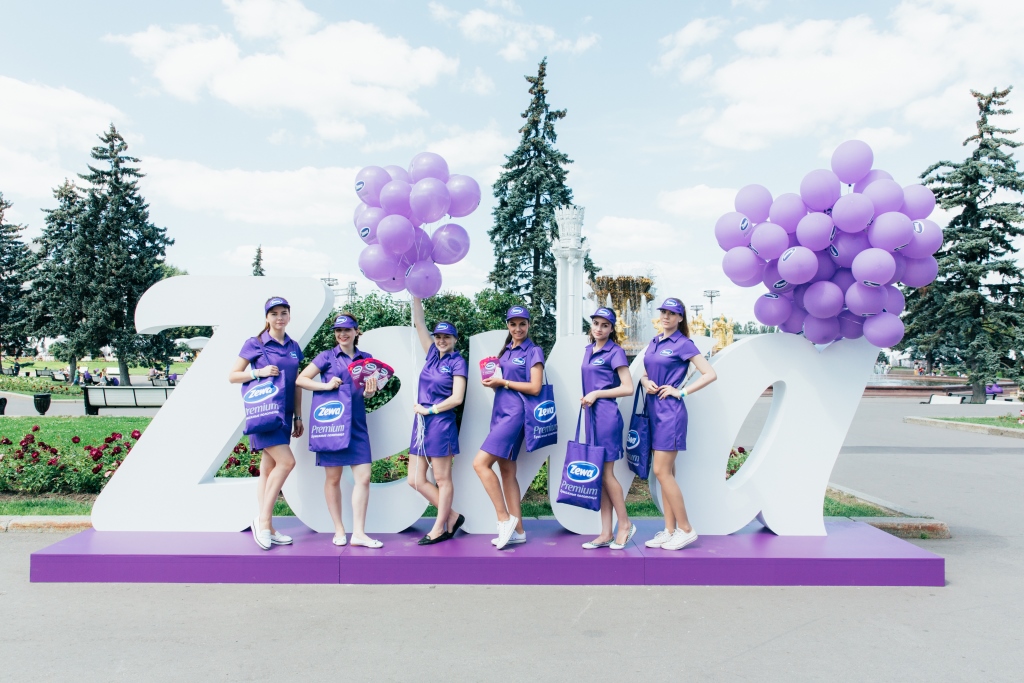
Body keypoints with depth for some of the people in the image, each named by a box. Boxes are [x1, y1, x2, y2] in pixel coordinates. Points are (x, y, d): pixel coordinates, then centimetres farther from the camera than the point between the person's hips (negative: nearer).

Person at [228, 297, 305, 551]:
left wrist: (298, 417, 14)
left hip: (284, 414, 5)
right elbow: (232, 376, 0)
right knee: (286, 461, -17)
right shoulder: (254, 344, -2)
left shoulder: (294, 347, 12)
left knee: (269, 469, 8)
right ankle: (263, 519, -5)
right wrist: (259, 372, -15)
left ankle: (265, 528, 13)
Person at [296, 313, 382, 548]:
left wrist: (370, 391, -10)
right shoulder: (327, 356, 1)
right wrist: (326, 385, -16)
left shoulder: (366, 358, 10)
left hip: (357, 424, 3)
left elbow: (368, 392, 13)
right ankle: (339, 530, 16)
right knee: (333, 478, 4)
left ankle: (359, 533, 3)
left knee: (363, 477, -3)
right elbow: (301, 379, -2)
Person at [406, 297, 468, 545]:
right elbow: (419, 323, 10)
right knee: (415, 480, 6)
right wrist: (416, 296, 4)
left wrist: (429, 409, -7)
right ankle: (452, 516, 19)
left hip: (441, 424, -7)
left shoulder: (457, 362, -4)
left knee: (442, 479, 2)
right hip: (421, 423, 7)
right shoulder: (433, 354, 12)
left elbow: (457, 398, -12)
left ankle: (440, 529, 13)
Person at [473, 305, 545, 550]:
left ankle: (504, 518, -7)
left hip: (515, 413, -8)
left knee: (480, 463, -15)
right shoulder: (506, 350, 17)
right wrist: (491, 382, 1)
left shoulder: (534, 351, -5)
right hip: (500, 411, 8)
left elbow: (535, 388, -13)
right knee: (506, 472, 7)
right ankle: (517, 530, 12)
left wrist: (502, 382, -12)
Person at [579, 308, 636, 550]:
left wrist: (597, 394, -13)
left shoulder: (615, 352, -7)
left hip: (607, 416, -8)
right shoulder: (588, 350, 14)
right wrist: (586, 398, 9)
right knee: (598, 475, 7)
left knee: (606, 473, -3)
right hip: (591, 414, 8)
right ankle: (606, 534, 12)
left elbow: (628, 388, -12)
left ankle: (625, 524, 14)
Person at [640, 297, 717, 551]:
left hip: (670, 411, -8)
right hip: (654, 409, 8)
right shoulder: (654, 342, 14)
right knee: (666, 472, 10)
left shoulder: (683, 344, -7)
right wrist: (646, 382, -1)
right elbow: (645, 374, 21)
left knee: (661, 471, -9)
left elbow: (710, 374, -12)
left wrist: (681, 392, -12)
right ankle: (670, 530, 15)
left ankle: (685, 529, 2)